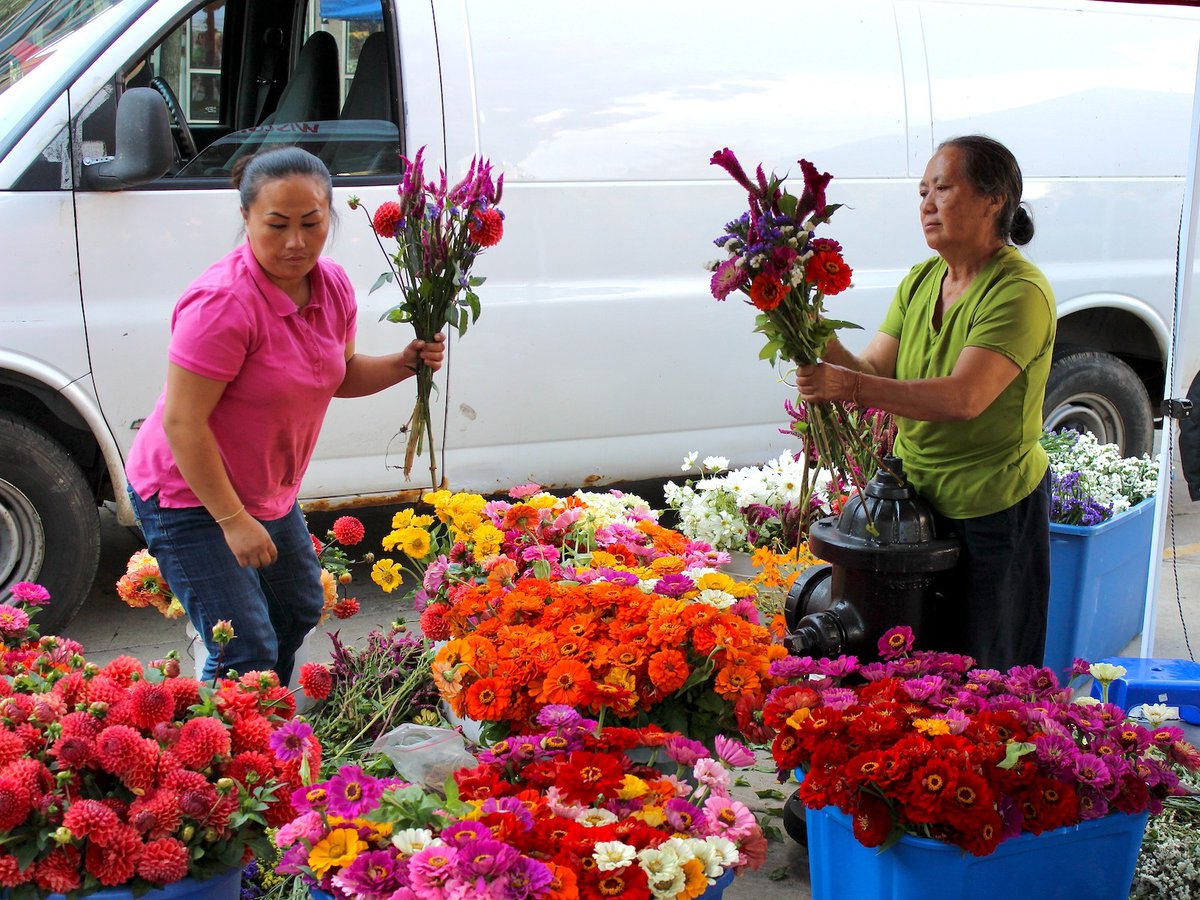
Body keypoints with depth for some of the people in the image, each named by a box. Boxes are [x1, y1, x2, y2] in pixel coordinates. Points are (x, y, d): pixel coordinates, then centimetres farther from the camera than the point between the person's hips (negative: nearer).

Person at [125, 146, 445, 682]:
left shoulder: (332, 285, -5)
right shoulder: (223, 302, -30)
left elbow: (340, 374, 12)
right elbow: (182, 422, -28)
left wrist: (405, 363, -7)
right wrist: (233, 520, -25)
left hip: (270, 493, 9)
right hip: (192, 498, -9)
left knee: (299, 610, 25)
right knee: (247, 654, -11)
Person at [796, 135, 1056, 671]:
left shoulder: (1019, 292, -19)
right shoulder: (922, 281, 6)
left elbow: (964, 398, -31)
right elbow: (875, 372, 0)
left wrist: (852, 387, -37)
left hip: (995, 513, -7)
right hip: (918, 499, 7)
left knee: (985, 681, 9)